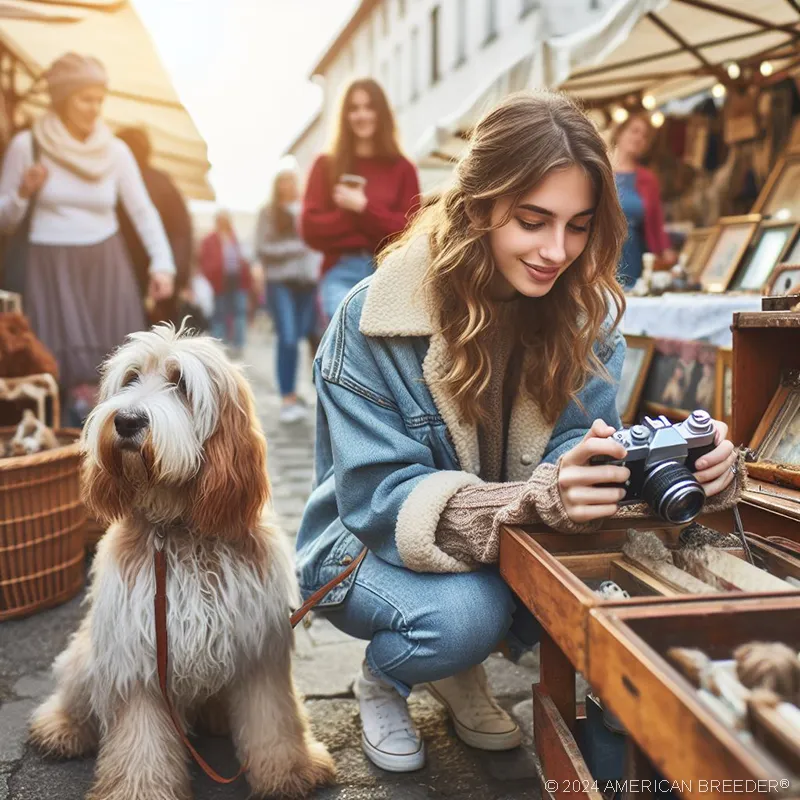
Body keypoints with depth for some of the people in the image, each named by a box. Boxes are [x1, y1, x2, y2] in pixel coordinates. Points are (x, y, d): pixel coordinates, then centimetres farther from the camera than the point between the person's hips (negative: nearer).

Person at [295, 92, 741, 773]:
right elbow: (383, 500, -27)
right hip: (371, 550, -4)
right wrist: (540, 501, -43)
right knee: (466, 613, -34)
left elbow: (573, 447, -16)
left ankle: (461, 672, 8)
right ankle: (382, 681, 5)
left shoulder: (586, 312, -9)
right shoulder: (374, 321, -24)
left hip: (517, 549, 5)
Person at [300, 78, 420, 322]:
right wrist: (355, 212, -6)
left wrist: (364, 207, -8)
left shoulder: (402, 169, 8)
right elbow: (311, 229, 2)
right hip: (341, 274, 0)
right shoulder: (326, 165, 9)